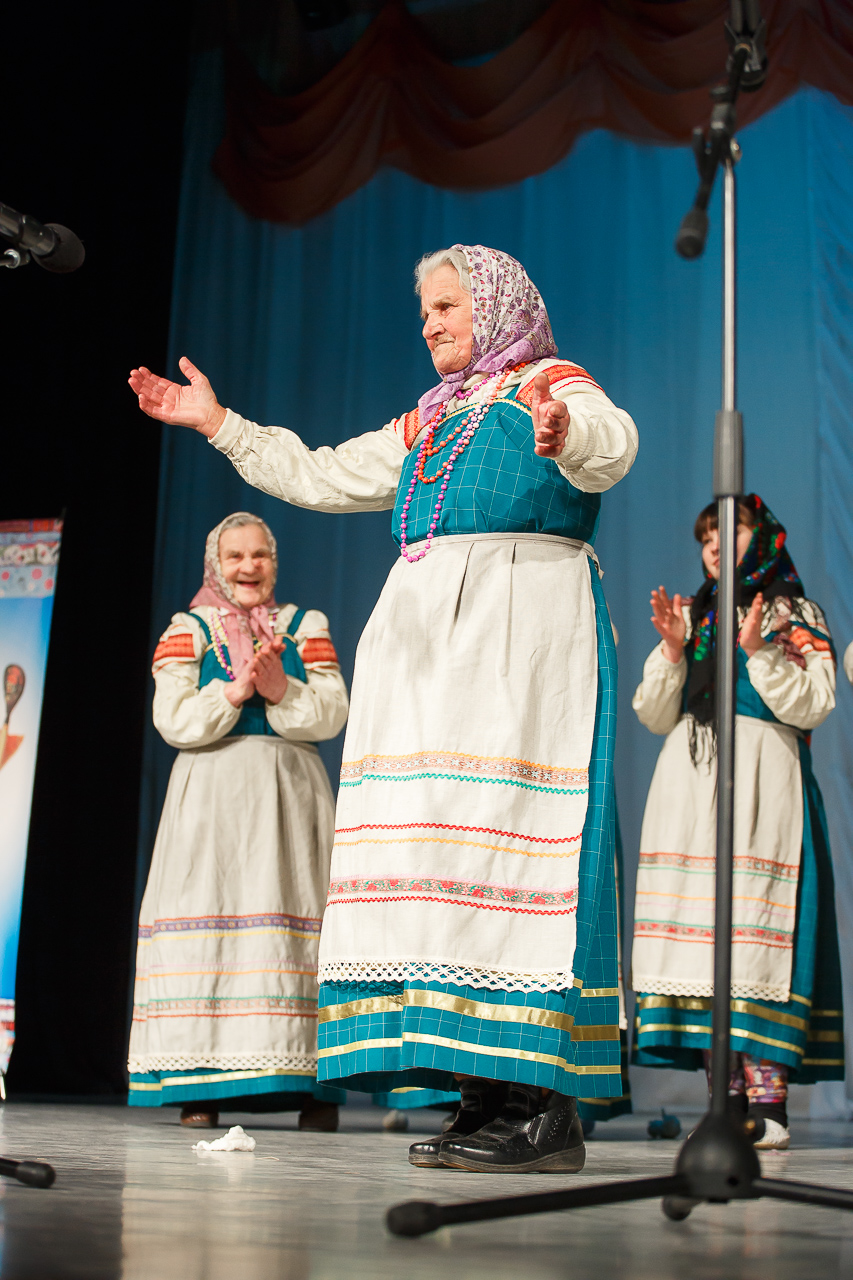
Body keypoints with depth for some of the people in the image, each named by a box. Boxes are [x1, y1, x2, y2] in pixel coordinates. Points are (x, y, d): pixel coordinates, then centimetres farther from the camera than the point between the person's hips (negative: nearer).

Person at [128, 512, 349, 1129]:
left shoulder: (306, 628, 14)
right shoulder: (188, 630, 11)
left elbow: (332, 714, 2)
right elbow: (173, 719, -3)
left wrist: (281, 691, -14)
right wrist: (233, 692, -15)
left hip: (291, 791, 1)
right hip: (213, 786, 0)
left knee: (296, 919, -7)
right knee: (207, 917, -8)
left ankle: (315, 1083, -6)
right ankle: (202, 1085, -5)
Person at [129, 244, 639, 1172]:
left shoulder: (554, 387, 7)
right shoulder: (425, 425, 29)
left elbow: (609, 448, -16)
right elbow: (319, 477, 36)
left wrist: (563, 431, -39)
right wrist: (218, 423, 35)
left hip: (522, 621, -7)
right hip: (423, 631, 7)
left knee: (502, 821, -17)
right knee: (435, 835, -3)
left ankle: (545, 1105, -17)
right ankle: (493, 1092, -1)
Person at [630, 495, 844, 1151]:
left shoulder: (797, 616, 10)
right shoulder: (694, 616, 22)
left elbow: (810, 706, -3)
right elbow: (654, 716, 16)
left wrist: (758, 653, -14)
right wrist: (672, 652, 1)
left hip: (761, 782, -4)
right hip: (690, 781, 5)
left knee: (756, 920, -15)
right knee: (700, 921, -4)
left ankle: (768, 1096, -15)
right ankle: (727, 1096, -2)